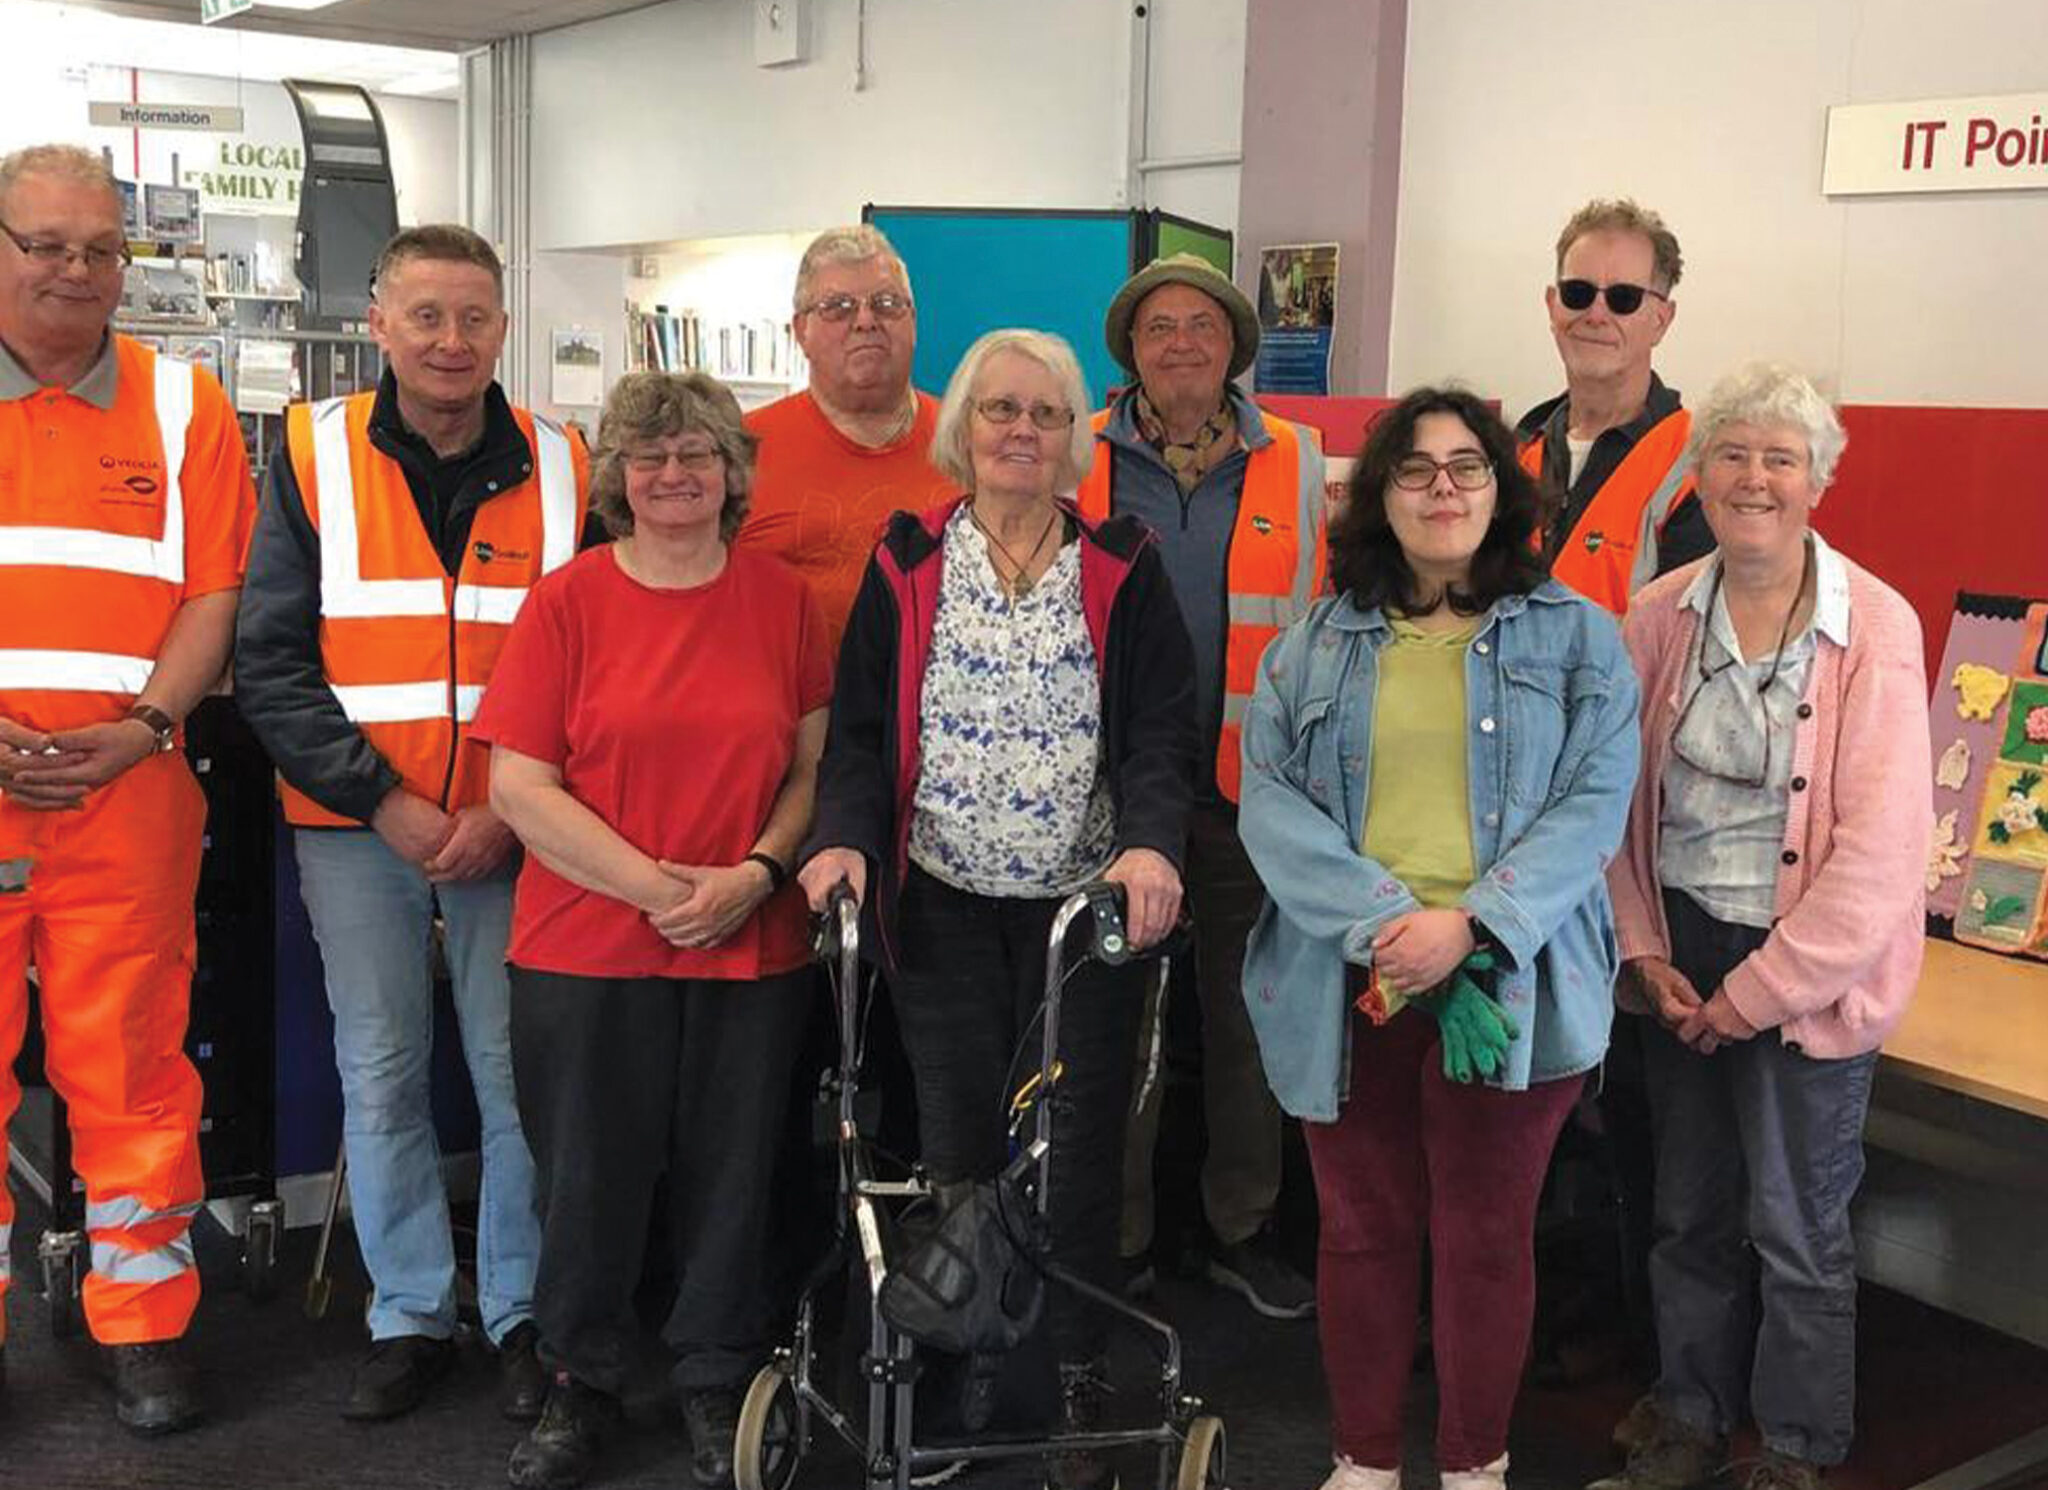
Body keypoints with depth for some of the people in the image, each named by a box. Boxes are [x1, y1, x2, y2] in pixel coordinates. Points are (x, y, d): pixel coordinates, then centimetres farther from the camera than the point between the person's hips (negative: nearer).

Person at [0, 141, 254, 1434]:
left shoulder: (182, 405, 9)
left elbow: (215, 588, 4)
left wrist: (144, 727, -10)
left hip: (127, 794, 0)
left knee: (133, 1064, 4)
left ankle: (147, 1326, 17)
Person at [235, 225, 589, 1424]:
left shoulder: (562, 468, 2)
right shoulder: (315, 457, 1)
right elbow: (271, 660, -1)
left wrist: (509, 809, -9)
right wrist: (384, 802, -11)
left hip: (514, 830, 0)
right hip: (357, 828, 1)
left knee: (520, 1077, 4)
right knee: (381, 1078, 8)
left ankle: (525, 1313, 20)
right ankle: (410, 1315, 23)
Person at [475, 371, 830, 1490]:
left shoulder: (782, 599, 4)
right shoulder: (566, 602, -2)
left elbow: (816, 764, 6)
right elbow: (520, 785, -7)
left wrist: (755, 872, -11)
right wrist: (651, 885, -14)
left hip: (753, 946, 1)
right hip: (587, 946, -1)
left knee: (730, 1170, 10)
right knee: (589, 1173, 9)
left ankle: (717, 1382, 30)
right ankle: (581, 1385, 30)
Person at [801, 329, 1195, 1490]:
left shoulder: (1125, 568, 2)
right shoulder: (908, 564, 5)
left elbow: (1162, 729, -5)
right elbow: (863, 725, 2)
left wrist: (1151, 843, -23)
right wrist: (844, 836, -16)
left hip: (1091, 906, -1)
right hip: (946, 908, 1)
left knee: (1080, 1155, 4)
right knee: (958, 1147, 6)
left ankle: (1080, 1393, 18)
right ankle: (953, 1383, 21)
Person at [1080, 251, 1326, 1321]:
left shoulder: (1296, 463, 6)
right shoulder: (1081, 459, 3)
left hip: (1252, 789, 1)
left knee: (1249, 1009, 11)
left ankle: (1243, 1228, 26)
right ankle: (1118, 1236, 21)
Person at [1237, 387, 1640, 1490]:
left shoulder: (1575, 637, 4)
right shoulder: (1314, 645, 8)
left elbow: (1594, 801, -5)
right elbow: (1268, 798, 0)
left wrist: (1471, 925, -18)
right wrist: (1381, 920, -15)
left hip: (1509, 986, -1)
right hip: (1347, 985, 2)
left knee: (1487, 1236, 9)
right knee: (1362, 1230, 12)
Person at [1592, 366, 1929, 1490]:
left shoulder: (1876, 627, -12)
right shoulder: (1660, 617, 0)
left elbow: (1879, 853, -15)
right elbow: (1620, 800, 5)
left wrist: (1747, 998, -13)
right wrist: (1646, 957, -5)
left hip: (1808, 974, -4)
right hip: (1682, 949, 4)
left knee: (1797, 1232, 6)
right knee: (1689, 1215, 16)